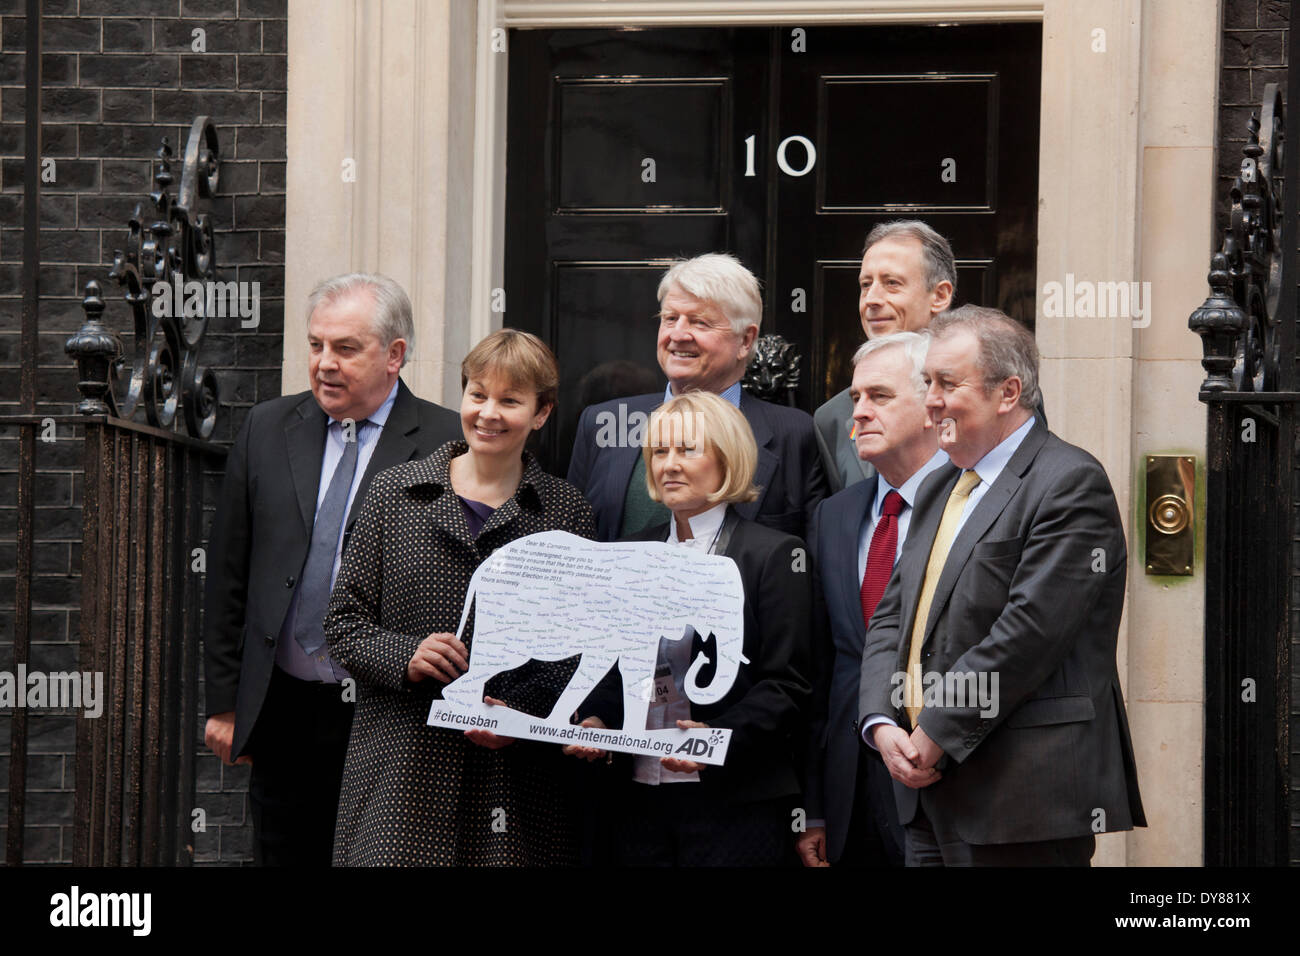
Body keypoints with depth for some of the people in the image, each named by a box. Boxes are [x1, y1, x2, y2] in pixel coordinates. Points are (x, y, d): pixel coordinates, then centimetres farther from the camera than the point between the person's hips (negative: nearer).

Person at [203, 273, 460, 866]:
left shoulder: (445, 444, -5)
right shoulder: (267, 430, 8)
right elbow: (228, 576, 11)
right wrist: (224, 701, 9)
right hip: (284, 715, 4)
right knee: (286, 858, 9)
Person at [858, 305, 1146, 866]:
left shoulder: (1069, 483, -10)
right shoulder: (938, 490, 19)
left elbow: (1029, 632, -18)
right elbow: (891, 619, 16)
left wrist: (935, 738, -15)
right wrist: (882, 725, -1)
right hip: (929, 791, 8)